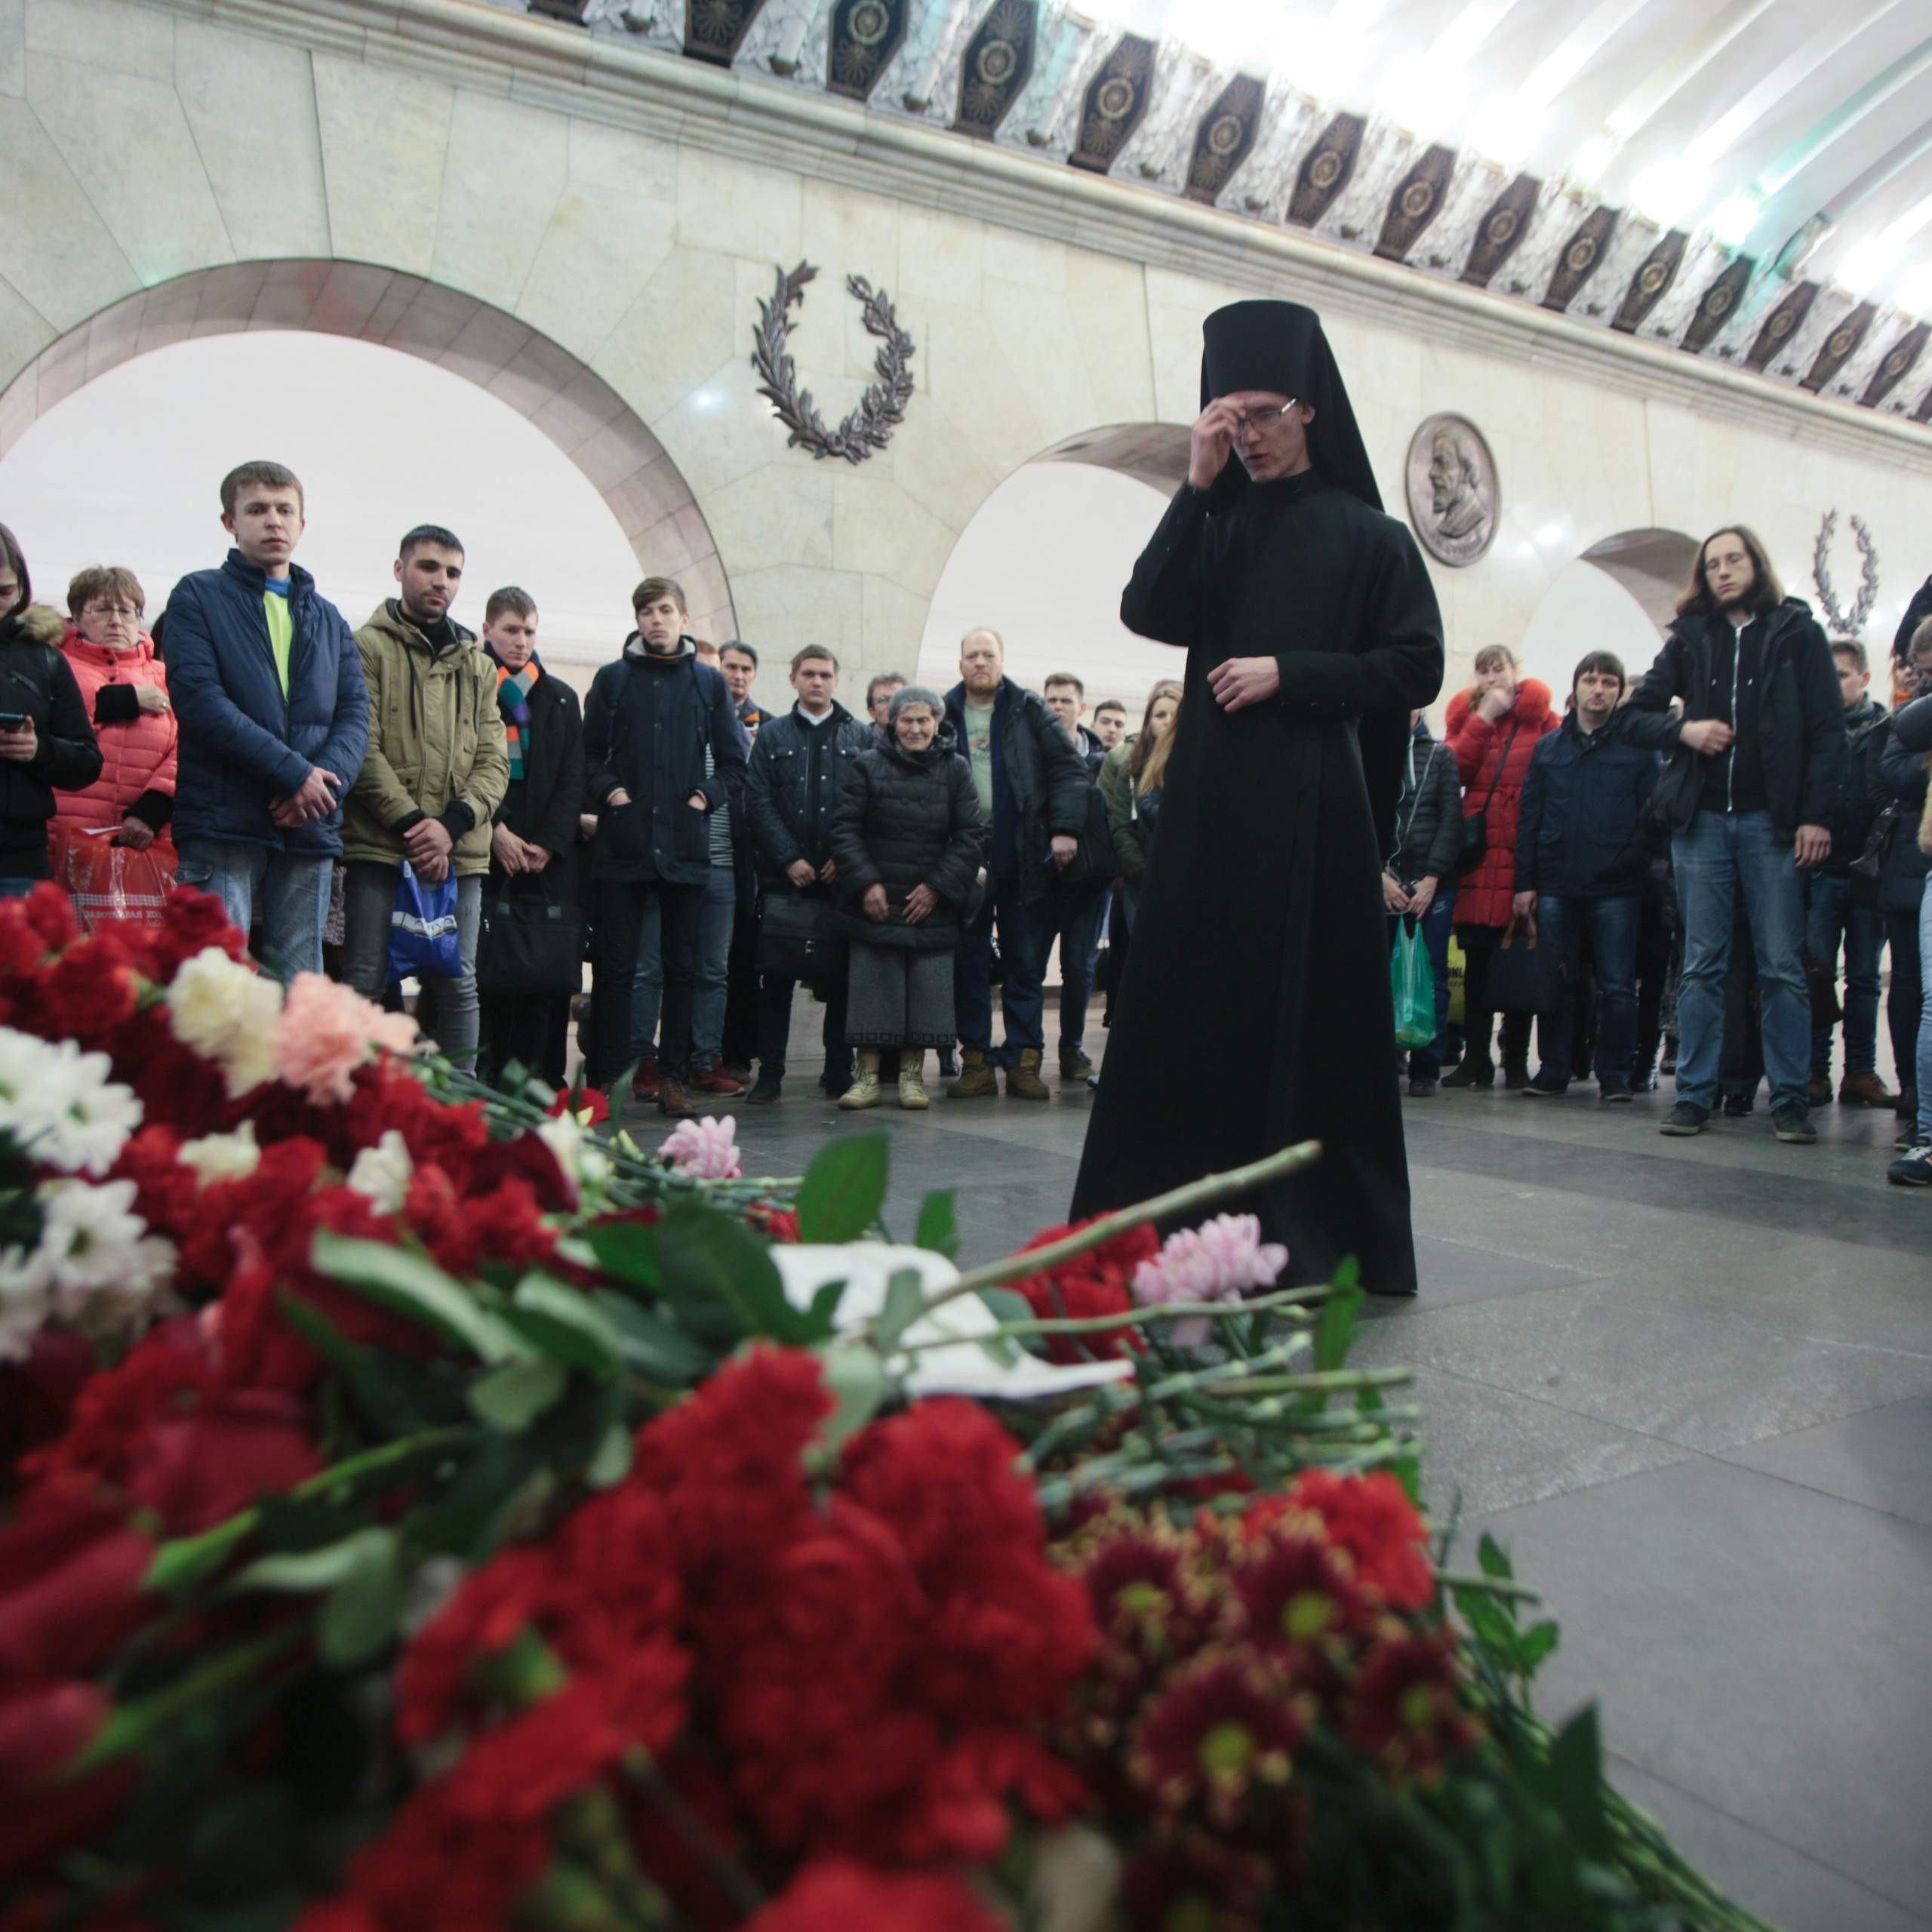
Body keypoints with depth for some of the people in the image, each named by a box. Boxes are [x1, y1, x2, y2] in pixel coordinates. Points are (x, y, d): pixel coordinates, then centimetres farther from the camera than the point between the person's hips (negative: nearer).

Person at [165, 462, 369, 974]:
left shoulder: (328, 618, 22)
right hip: (222, 823, -4)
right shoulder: (199, 596, 8)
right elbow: (198, 698, -7)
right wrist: (294, 773, -14)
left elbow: (355, 711, 10)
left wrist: (328, 778, -11)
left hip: (310, 831, 4)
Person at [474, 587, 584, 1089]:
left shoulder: (561, 698, 19)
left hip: (550, 854, 2)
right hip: (487, 848, -2)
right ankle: (493, 1077, -3)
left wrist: (548, 841, -2)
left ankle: (539, 1079, 0)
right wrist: (495, 830, -10)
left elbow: (572, 778, 11)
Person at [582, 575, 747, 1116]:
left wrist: (708, 796, -2)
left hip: (686, 845, 1)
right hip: (622, 842, -1)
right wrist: (607, 790, -8)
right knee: (615, 965, 0)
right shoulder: (613, 679, 9)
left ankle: (674, 1077, 13)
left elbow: (734, 762, 12)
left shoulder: (710, 682, 10)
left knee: (682, 965, 6)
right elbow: (588, 753, 9)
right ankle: (604, 1077, 7)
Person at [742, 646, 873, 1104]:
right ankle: (770, 1072, 6)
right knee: (777, 975, 1)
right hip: (784, 877, 0)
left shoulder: (861, 737, 10)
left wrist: (846, 858, -9)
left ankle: (840, 1070, 12)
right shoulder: (772, 736, 10)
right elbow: (758, 802, 1)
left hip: (841, 876, 0)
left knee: (843, 975, 3)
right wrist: (788, 859, -9)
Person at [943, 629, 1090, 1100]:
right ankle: (976, 1058, 13)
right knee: (968, 964, 5)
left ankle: (1024, 1061, 9)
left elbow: (1070, 769, 2)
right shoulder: (943, 716, 7)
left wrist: (1065, 828, -10)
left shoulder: (1030, 711, 6)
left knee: (1024, 964, 4)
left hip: (1021, 861, 0)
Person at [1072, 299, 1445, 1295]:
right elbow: (1147, 612, -2)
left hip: (1311, 808, -3)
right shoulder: (1217, 527, 16)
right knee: (1190, 1006, 2)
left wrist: (1288, 673, -9)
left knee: (1308, 1015, 0)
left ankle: (1311, 1231, 10)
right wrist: (1195, 487, -6)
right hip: (1207, 805, 3)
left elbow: (1416, 668, 0)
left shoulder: (1367, 535, 6)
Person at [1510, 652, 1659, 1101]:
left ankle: (1615, 1074, 10)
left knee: (1617, 986, 2)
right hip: (1555, 887, 2)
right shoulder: (1548, 747, 12)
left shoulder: (1638, 747, 4)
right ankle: (1554, 1068, 17)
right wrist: (1525, 882, 2)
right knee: (1556, 983, 8)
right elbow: (1529, 818, 8)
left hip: (1616, 890, -2)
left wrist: (1638, 865, -12)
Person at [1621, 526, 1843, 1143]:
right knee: (1701, 965, 4)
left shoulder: (1798, 633, 5)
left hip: (1771, 820, -2)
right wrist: (1684, 730, -8)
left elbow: (1828, 732, 0)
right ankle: (1694, 1094, 8)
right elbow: (1635, 716, 12)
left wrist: (1815, 815, -9)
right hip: (1701, 819, 2)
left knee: (1782, 966, -1)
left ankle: (1790, 1099, 6)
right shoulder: (1688, 638, 10)